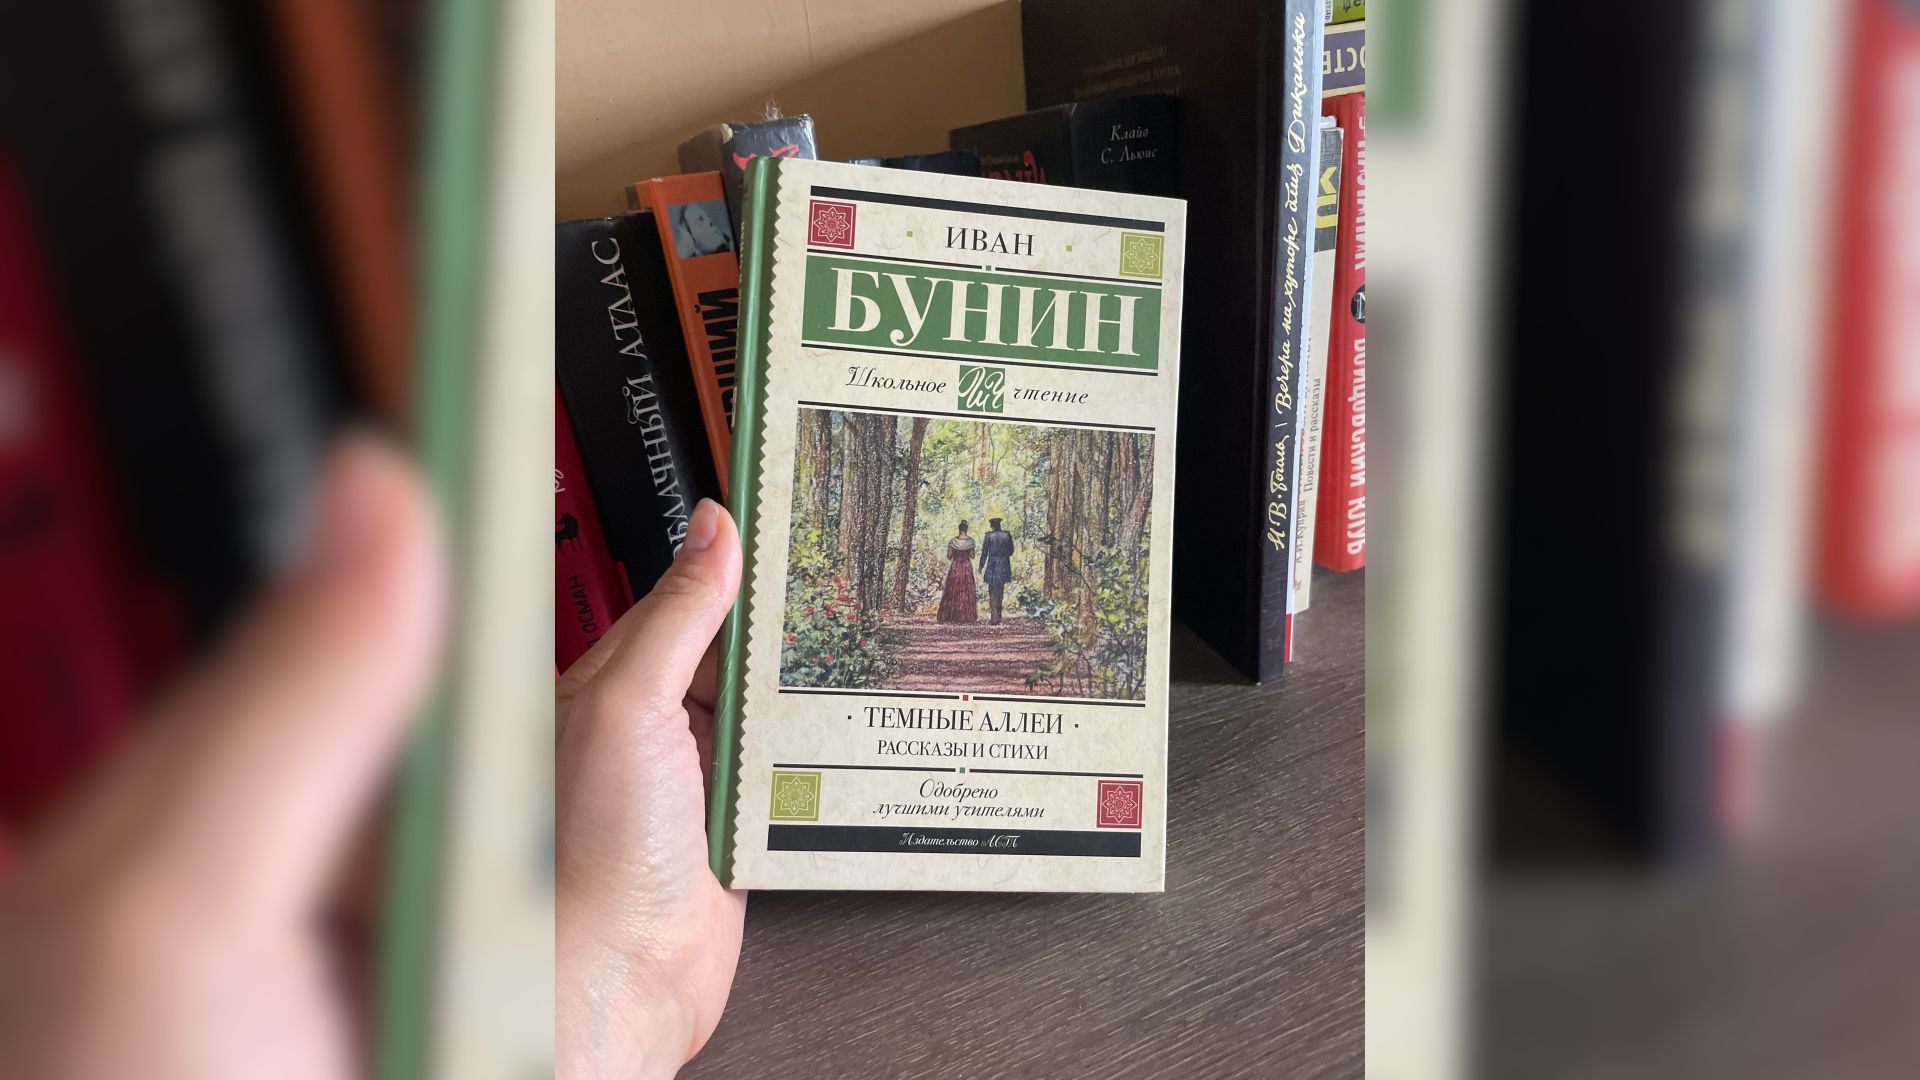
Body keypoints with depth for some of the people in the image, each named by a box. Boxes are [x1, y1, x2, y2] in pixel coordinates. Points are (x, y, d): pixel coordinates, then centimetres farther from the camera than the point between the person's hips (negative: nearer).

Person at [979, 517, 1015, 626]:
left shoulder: (988, 536, -8)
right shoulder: (1007, 535, 0)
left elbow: (984, 553, -4)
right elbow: (1011, 552, 6)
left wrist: (981, 567, 6)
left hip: (992, 567, -4)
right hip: (1004, 567, 4)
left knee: (993, 593, 1)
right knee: (1000, 592, 15)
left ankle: (995, 618, -5)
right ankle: (998, 616, 21)